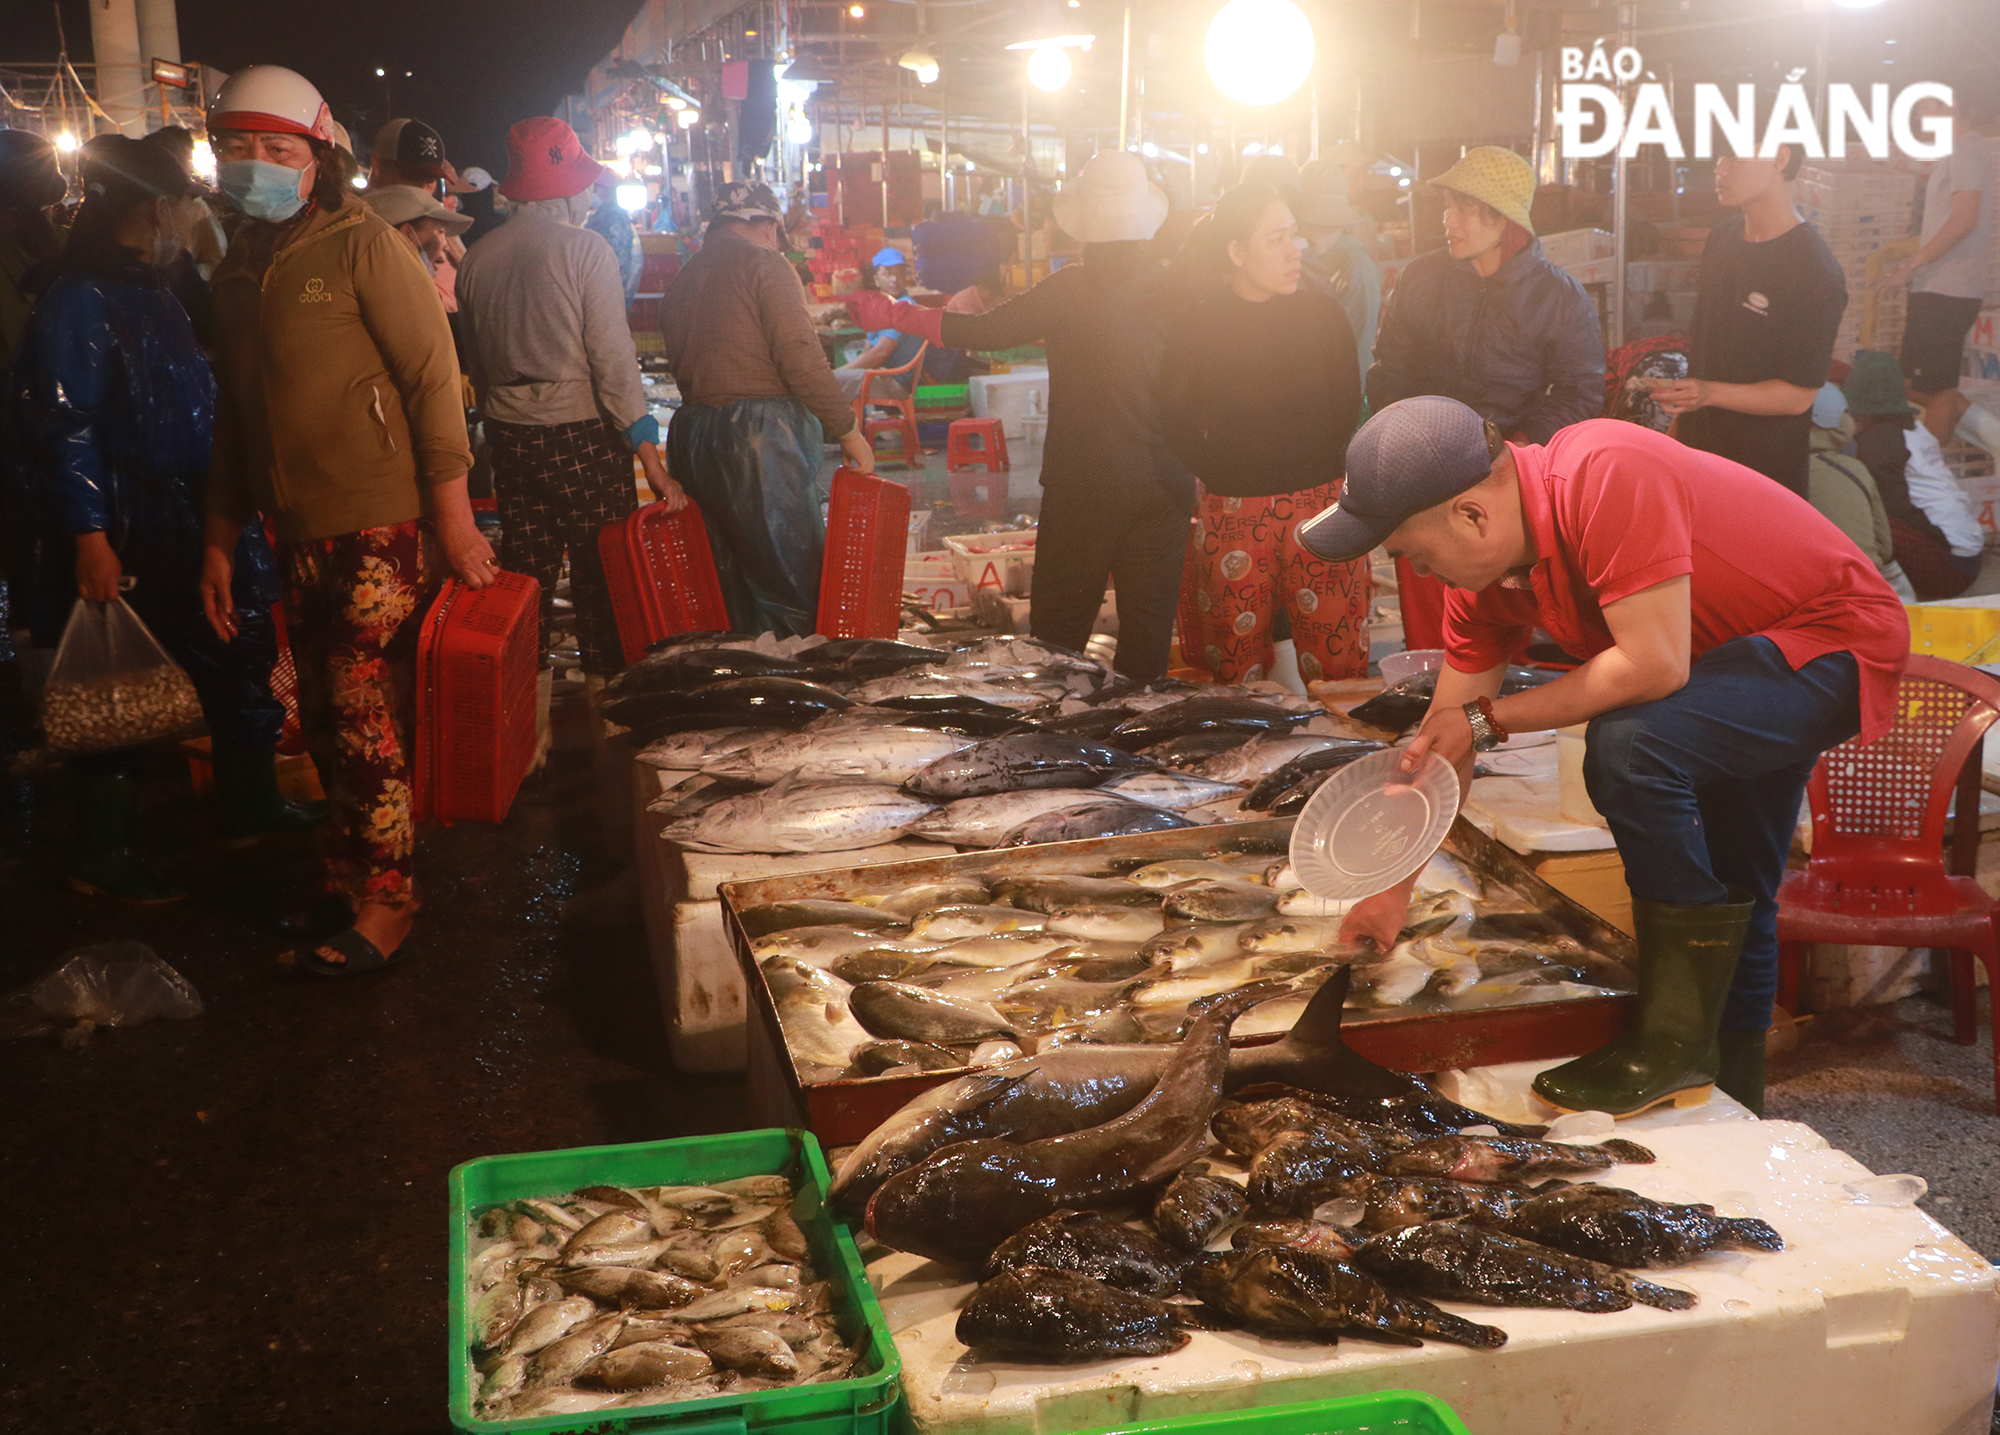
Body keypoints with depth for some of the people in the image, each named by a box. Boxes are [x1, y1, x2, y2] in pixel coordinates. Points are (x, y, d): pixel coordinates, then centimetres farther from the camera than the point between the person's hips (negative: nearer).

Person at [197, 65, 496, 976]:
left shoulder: (362, 245, -8)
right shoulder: (240, 269, 14)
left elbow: (433, 375, -12)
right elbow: (235, 415, 19)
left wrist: (453, 518, -17)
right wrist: (220, 542, 17)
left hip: (383, 524, -7)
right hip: (302, 532, 7)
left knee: (365, 713, -4)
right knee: (324, 718, 13)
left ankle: (386, 901, 8)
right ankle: (346, 878, 27)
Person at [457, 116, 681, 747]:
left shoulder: (477, 259, 5)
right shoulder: (583, 248, -10)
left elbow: (478, 363, 12)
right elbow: (614, 359, -14)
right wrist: (651, 458, -13)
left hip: (508, 436, 5)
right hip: (582, 434, -5)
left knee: (526, 579, 10)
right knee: (601, 580, 5)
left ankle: (530, 734, 15)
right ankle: (607, 728, 12)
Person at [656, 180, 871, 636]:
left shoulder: (680, 281, 19)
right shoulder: (765, 264, -2)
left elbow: (682, 370, 16)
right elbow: (802, 359, -12)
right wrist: (849, 432, -5)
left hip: (690, 440, 8)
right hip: (760, 437, -7)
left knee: (730, 592, 11)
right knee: (796, 587, -7)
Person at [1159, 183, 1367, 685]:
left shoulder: (1324, 314, 5)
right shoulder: (1193, 327, 0)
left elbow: (1346, 409, 10)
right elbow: (1176, 422, 3)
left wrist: (1311, 470, 7)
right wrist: (1225, 475, 1)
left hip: (1321, 506, 1)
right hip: (1231, 515, -1)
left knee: (1339, 663, -2)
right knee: (1238, 673, 4)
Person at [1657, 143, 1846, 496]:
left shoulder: (1816, 273, -19)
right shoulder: (1722, 237, 5)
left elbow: (1797, 395, -18)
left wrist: (1709, 393, -30)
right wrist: (1677, 418, 13)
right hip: (1697, 445, 6)